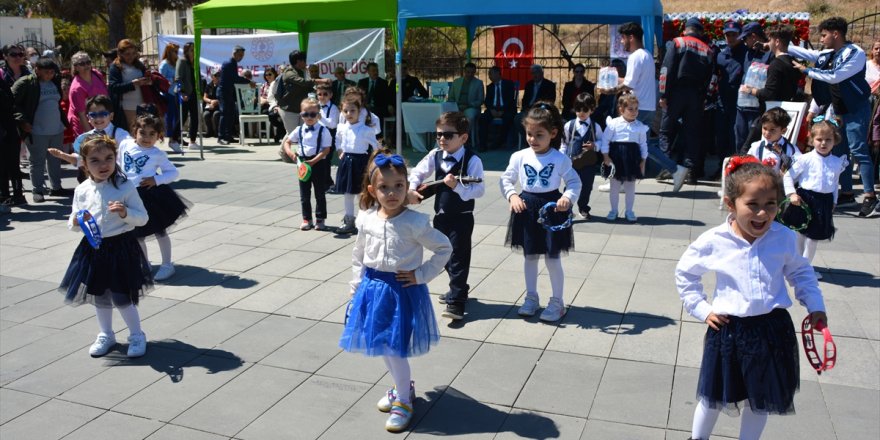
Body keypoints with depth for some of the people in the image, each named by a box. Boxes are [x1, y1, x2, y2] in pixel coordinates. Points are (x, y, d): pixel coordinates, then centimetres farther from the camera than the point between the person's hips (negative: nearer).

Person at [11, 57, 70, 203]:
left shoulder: (55, 82, 9)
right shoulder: (25, 83, -9)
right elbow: (12, 102, -10)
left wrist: (64, 120, 15)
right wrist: (22, 121, -17)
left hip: (57, 130, 6)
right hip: (37, 131, -6)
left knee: (55, 161, 14)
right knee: (38, 162, 3)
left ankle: (56, 188, 24)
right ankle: (38, 190, 11)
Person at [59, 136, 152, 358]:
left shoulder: (125, 186, -9)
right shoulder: (82, 190, 1)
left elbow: (143, 217, -6)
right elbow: (73, 224, 10)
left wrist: (125, 213, -24)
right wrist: (76, 222, -12)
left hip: (121, 246, -4)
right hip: (93, 248, 4)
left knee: (122, 297, 1)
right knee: (100, 296, 16)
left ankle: (137, 336, 20)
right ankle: (106, 335, 35)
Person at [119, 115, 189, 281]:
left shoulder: (157, 154, -7)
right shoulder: (125, 144, 1)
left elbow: (174, 172, -2)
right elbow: (119, 165, 17)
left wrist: (156, 180, -14)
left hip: (152, 194, -4)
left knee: (160, 230, 5)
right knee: (137, 233, 14)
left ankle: (167, 264, 18)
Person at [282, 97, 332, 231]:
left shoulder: (323, 131, -8)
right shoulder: (299, 130, 4)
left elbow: (326, 150, -13)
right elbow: (287, 142, 11)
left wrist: (313, 161, -22)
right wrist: (290, 152, -11)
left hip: (318, 163, -4)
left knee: (320, 193, 7)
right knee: (304, 194, 10)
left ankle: (320, 219, 18)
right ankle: (307, 219, 21)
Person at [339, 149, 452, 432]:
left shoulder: (415, 222, -16)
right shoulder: (366, 219, -4)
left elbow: (444, 248, -8)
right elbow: (358, 255, 10)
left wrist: (421, 275, -12)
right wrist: (356, 286, 10)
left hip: (403, 291, -5)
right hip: (373, 289, 5)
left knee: (394, 347, -3)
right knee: (382, 346, 16)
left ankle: (403, 402, 17)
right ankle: (404, 386, 39)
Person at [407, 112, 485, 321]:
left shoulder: (472, 160, -15)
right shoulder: (435, 156, 1)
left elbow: (479, 190, -20)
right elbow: (417, 173, 9)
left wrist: (457, 186, -31)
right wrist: (411, 190, -8)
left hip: (461, 217, -6)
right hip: (440, 215, 7)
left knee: (459, 257, -4)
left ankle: (456, 302, 1)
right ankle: (458, 288, 39)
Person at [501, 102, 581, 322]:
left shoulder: (560, 159, -9)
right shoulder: (519, 157, -3)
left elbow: (574, 182, -2)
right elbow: (506, 180, 5)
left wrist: (567, 197, -21)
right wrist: (512, 196, -12)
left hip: (552, 208, -3)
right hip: (527, 208, 3)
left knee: (552, 257, 4)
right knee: (530, 255, 14)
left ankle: (557, 302, 19)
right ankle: (531, 298, 31)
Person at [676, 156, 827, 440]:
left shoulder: (784, 238, -8)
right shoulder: (714, 241, -13)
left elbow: (800, 272, 11)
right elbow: (685, 273, 3)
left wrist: (815, 305, 4)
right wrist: (701, 308, 0)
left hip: (772, 330, 2)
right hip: (728, 329, -1)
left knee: (761, 400, 17)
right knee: (715, 396, 15)